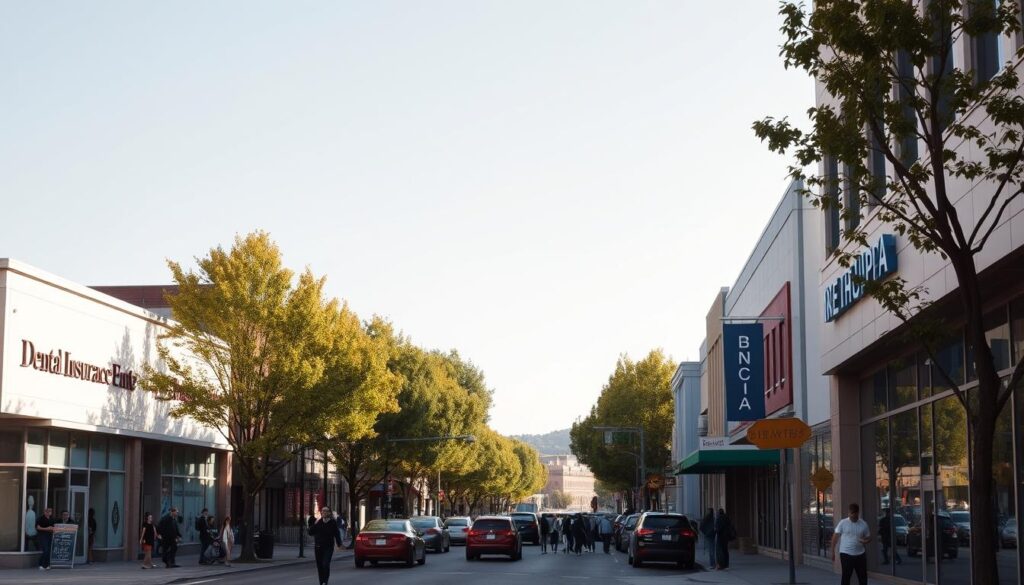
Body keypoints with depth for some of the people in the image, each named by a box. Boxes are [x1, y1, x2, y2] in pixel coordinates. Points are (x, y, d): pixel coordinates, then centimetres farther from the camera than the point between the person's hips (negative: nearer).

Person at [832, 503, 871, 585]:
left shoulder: (863, 524, 4)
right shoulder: (843, 523, -5)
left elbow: (868, 537, 12)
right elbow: (835, 537, -2)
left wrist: (865, 541, -13)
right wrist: (833, 551, -6)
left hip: (860, 554, 3)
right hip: (846, 554, -3)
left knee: (863, 576, 10)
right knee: (846, 577, -1)